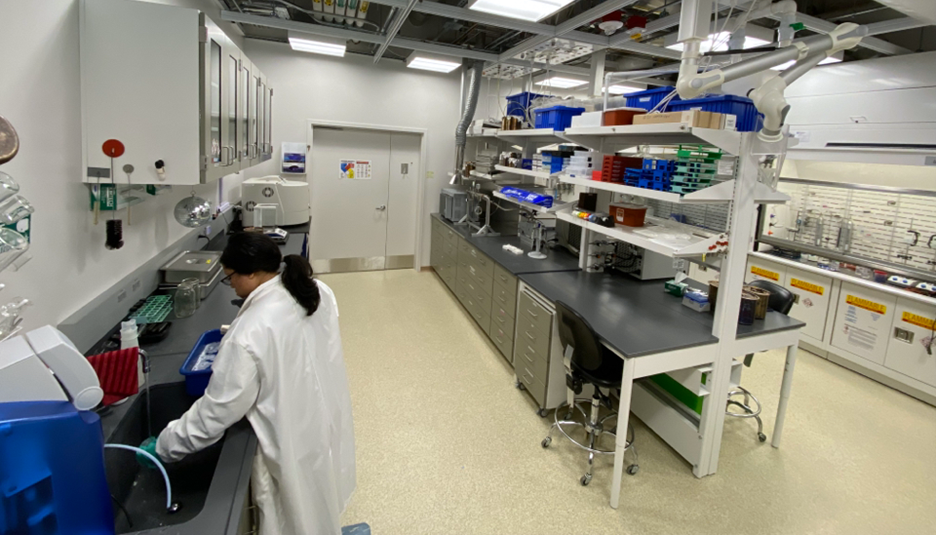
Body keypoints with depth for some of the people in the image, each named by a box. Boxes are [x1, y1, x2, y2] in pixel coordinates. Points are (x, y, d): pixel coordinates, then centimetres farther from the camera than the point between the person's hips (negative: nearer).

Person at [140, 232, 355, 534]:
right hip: (328, 424, 7)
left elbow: (217, 412, -20)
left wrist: (163, 447, -4)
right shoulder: (319, 291, -8)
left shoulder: (250, 333, -29)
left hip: (296, 446, -7)